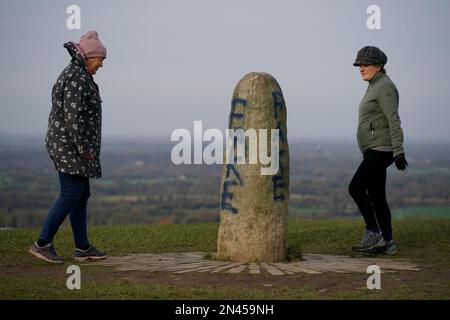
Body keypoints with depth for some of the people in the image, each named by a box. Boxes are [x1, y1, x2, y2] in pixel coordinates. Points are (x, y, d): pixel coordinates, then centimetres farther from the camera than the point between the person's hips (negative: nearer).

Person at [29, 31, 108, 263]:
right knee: (71, 195, -7)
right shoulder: (78, 78, -16)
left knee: (82, 195, 11)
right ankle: (42, 243, -4)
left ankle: (82, 248, 14)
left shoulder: (73, 74, 16)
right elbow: (73, 116, -24)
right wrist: (84, 148, -20)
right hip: (71, 145, -11)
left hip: (66, 145, 11)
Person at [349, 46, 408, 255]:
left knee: (356, 187, -16)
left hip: (381, 150, -10)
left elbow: (393, 120, -19)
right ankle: (387, 242, 11)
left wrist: (398, 151, -24)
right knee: (376, 196, 8)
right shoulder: (375, 87, 19)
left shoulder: (384, 87, -11)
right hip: (374, 151, 10)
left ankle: (373, 234, -11)